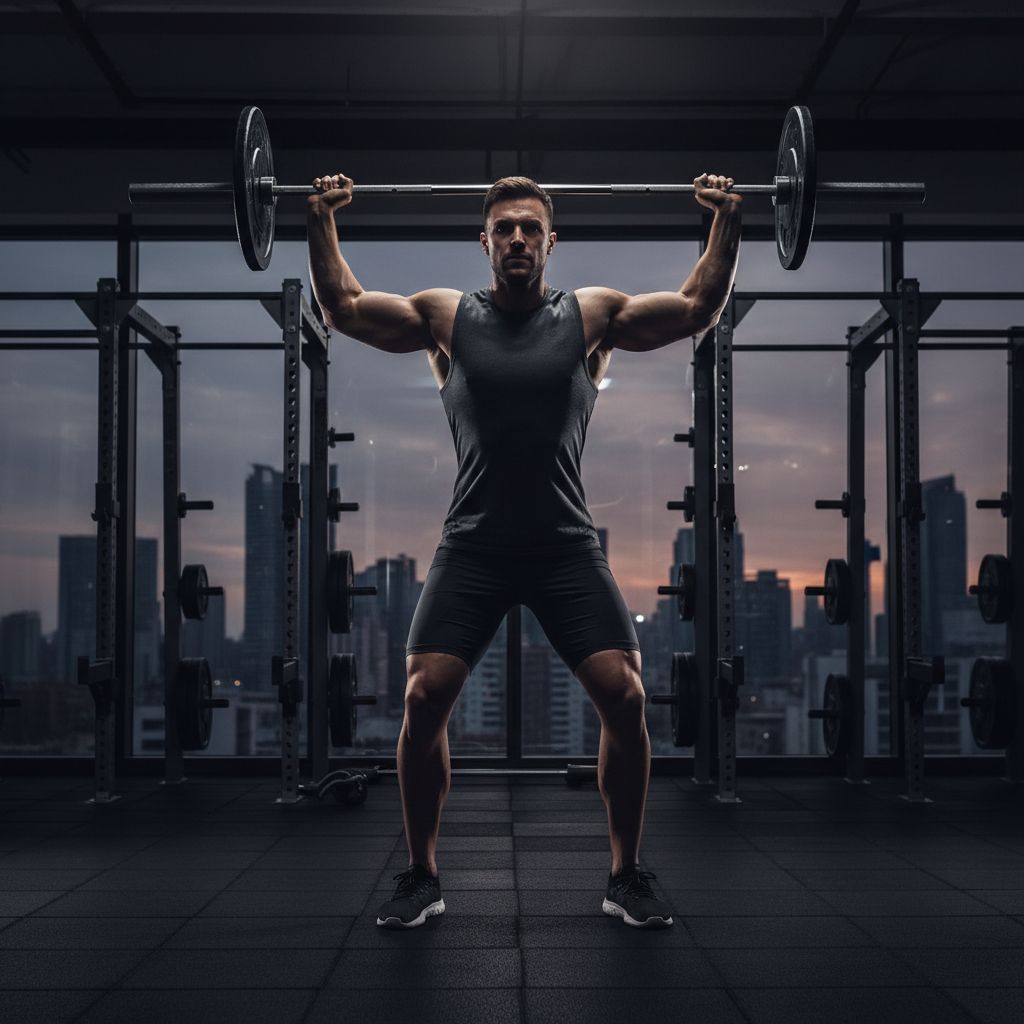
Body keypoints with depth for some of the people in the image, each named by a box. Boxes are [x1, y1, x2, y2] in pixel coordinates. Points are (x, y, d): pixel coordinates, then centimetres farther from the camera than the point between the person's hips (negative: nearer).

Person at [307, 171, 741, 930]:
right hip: (472, 548, 0)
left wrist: (727, 219, -2)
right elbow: (342, 308, 7)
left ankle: (627, 876, 9)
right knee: (423, 699, -11)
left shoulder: (593, 314, 6)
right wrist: (322, 222, 0)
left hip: (568, 548, 0)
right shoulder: (445, 316, 7)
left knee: (625, 698, -12)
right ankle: (422, 878, 9)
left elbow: (700, 308, 4)